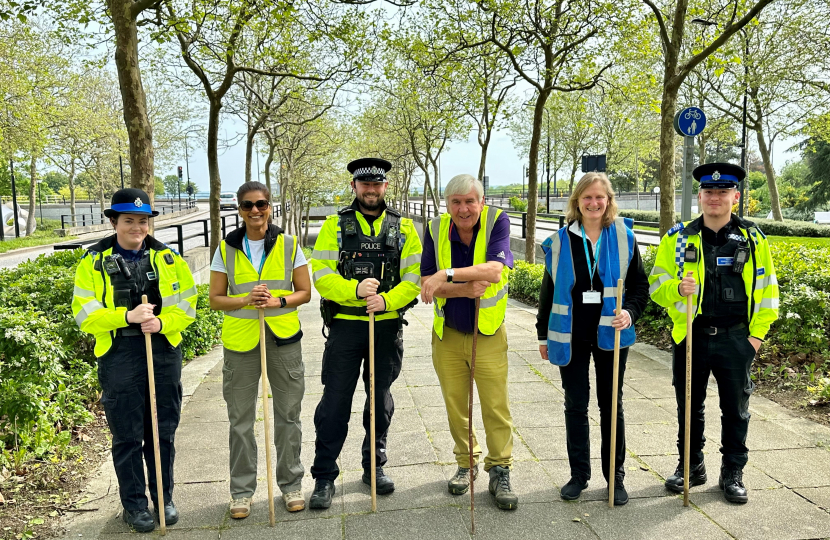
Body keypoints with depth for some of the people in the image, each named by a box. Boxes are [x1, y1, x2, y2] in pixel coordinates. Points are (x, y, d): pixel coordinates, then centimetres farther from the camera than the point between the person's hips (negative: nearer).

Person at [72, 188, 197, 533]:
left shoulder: (168, 258, 4)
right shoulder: (94, 261, -1)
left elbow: (188, 304, 3)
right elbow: (84, 314, -6)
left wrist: (162, 322, -16)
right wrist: (127, 316, -21)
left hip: (164, 352, 2)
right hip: (119, 356, -2)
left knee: (163, 431, 12)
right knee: (127, 435, 7)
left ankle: (164, 498, 28)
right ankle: (134, 504, 23)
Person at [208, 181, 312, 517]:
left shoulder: (288, 245, 1)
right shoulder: (226, 249, 2)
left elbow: (304, 292, 4)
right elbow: (215, 299, 3)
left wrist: (278, 302, -15)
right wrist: (245, 300, -15)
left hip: (283, 338, 0)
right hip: (240, 340, 1)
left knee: (288, 415, 9)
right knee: (240, 419, 8)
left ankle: (291, 484, 25)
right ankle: (242, 490, 23)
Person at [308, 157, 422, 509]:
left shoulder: (403, 228, 5)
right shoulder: (335, 226, 1)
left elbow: (415, 278, -2)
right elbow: (320, 276, -7)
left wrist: (387, 300, -19)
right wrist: (355, 289, -23)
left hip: (387, 327, 2)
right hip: (345, 325, -1)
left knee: (380, 399, 14)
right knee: (335, 402, 2)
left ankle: (374, 466, 31)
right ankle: (324, 477, 15)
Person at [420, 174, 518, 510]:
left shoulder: (496, 221, -12)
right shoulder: (436, 230, -5)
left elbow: (495, 268, -28)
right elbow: (427, 284, -9)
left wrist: (448, 274, -35)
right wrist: (464, 289, -24)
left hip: (488, 334, -2)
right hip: (447, 334, 3)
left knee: (496, 406, 0)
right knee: (455, 405, 12)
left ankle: (500, 472, 17)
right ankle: (466, 463, 31)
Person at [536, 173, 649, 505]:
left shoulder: (623, 238, -1)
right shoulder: (561, 241, 0)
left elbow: (640, 285, 4)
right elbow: (549, 290, 6)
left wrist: (630, 312, -16)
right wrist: (544, 335, 7)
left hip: (610, 335, 0)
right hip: (571, 337, 1)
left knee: (611, 405, 10)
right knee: (576, 405, 9)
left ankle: (616, 476, 24)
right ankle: (579, 474, 24)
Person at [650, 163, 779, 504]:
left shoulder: (753, 239, 2)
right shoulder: (678, 238, 0)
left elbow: (767, 290, 5)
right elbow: (656, 284, 1)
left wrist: (757, 334, -1)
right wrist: (677, 288, -21)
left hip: (736, 340, 0)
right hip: (690, 338, 0)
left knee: (736, 409, 10)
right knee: (689, 407, 12)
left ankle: (733, 474, 27)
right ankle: (691, 466, 31)